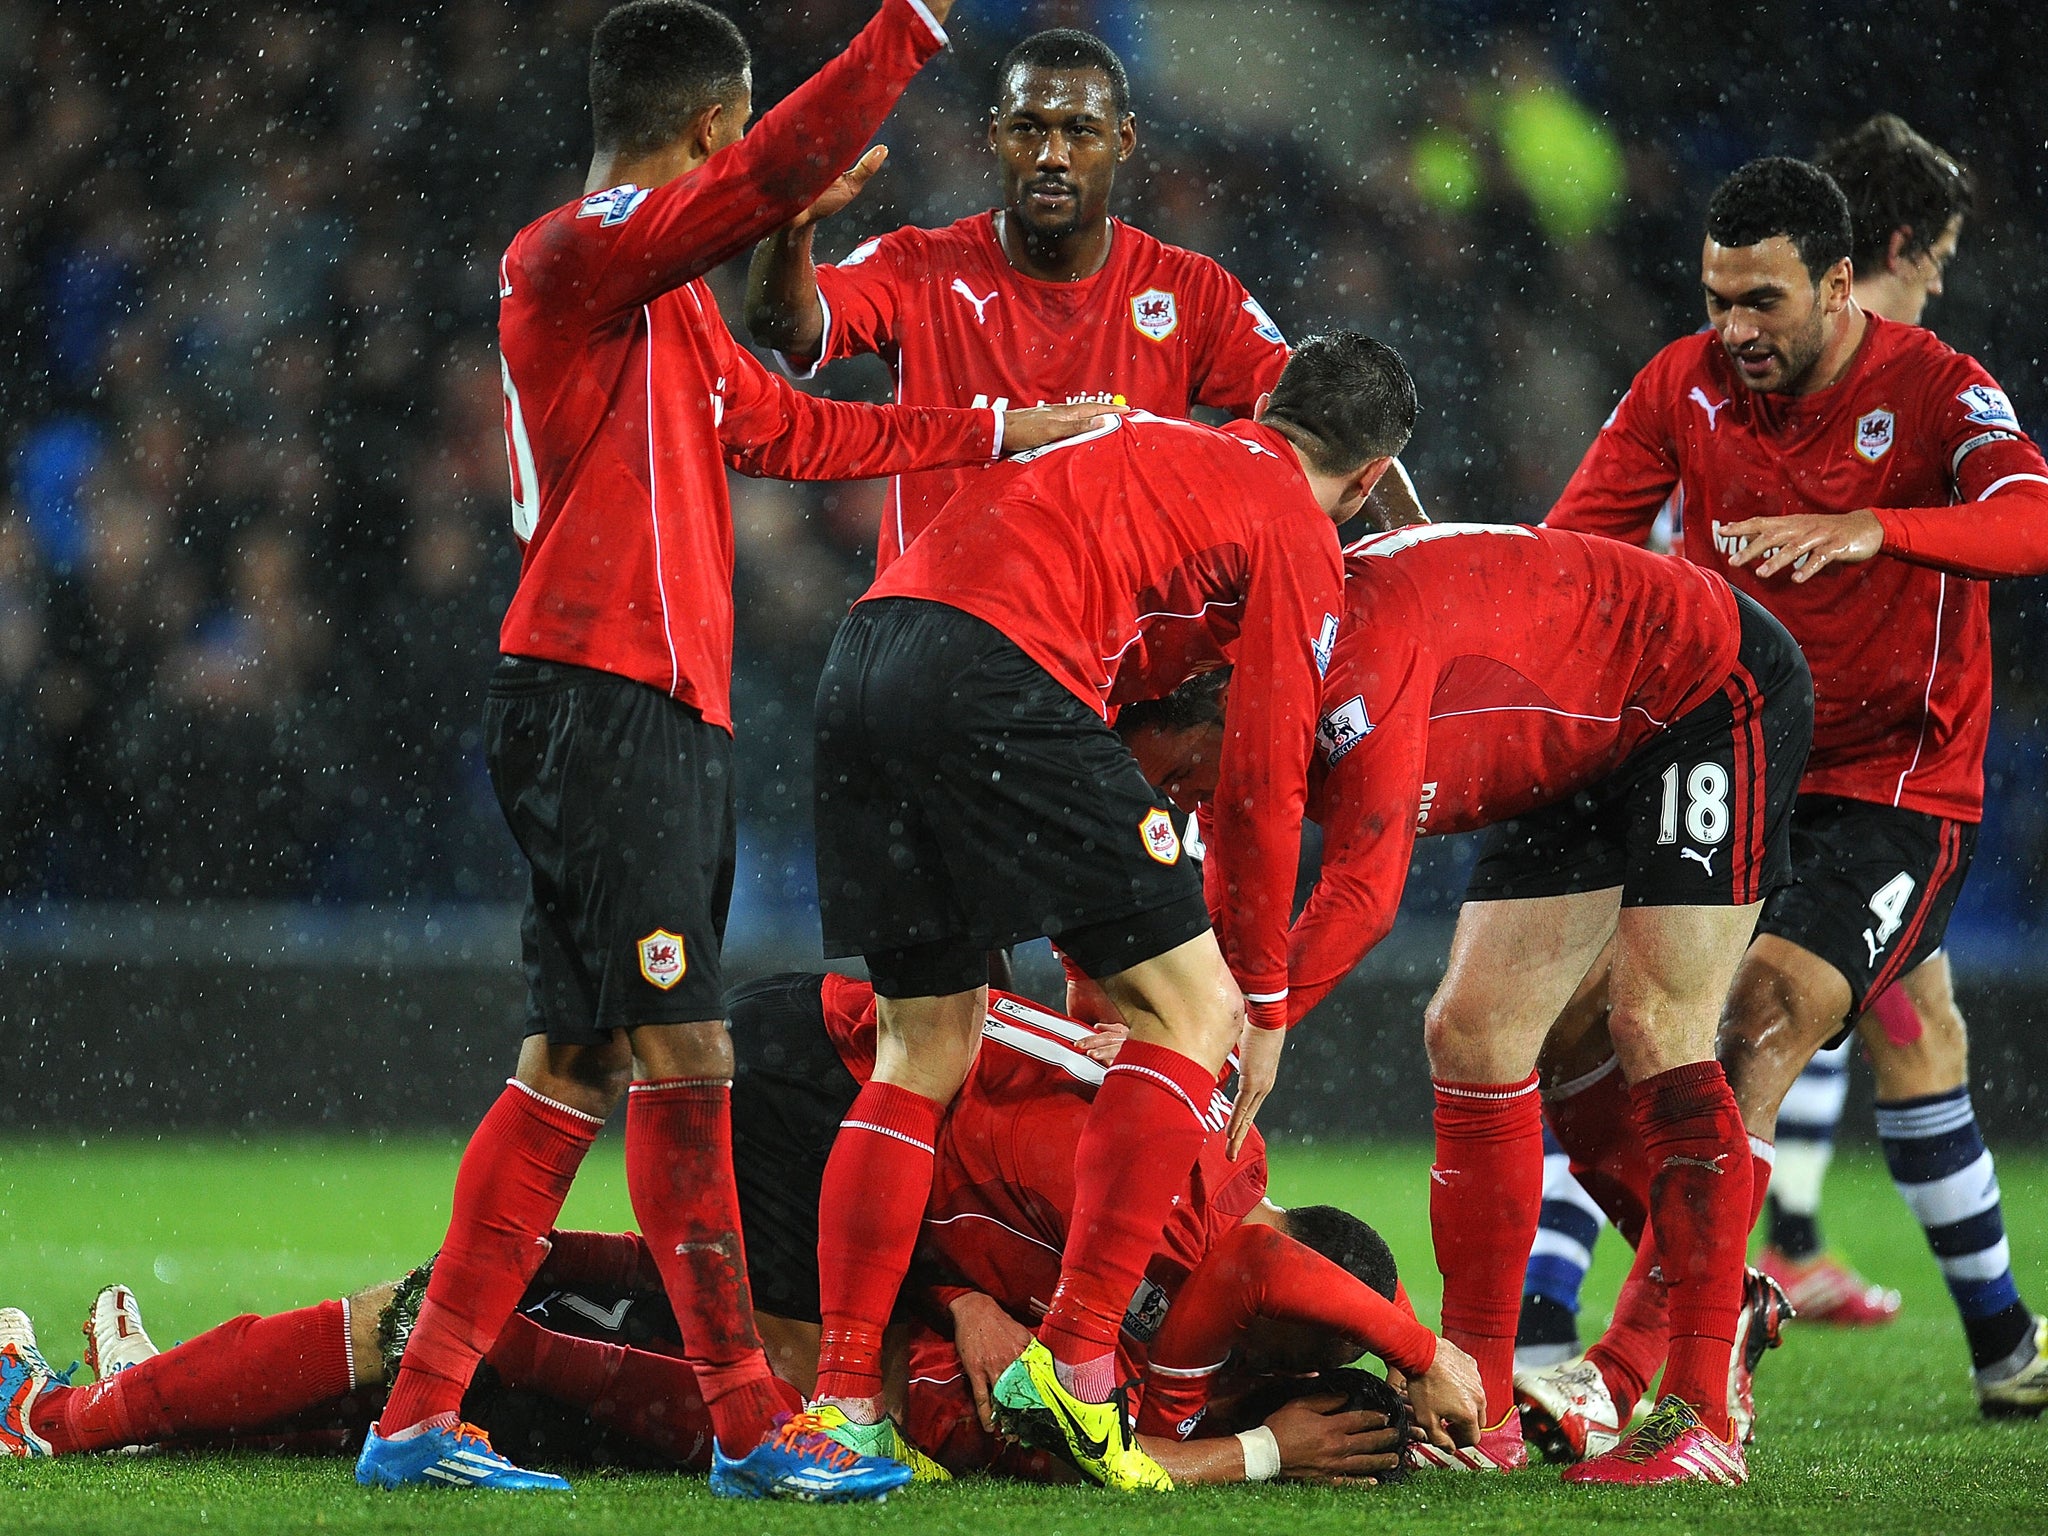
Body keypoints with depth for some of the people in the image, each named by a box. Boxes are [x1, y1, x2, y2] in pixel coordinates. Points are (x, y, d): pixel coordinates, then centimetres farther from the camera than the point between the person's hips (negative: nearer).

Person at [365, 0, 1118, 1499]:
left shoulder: (672, 296, 22)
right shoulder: (580, 252, -9)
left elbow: (784, 425, 33)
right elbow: (782, 168, -22)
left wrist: (1000, 433, 36)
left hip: (671, 713, 10)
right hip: (601, 696, -10)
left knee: (575, 1065, 8)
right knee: (681, 1054, -10)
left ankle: (422, 1416, 8)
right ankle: (749, 1422, -10)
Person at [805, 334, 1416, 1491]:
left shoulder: (1165, 450, 31)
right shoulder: (1297, 536, 8)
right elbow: (1263, 788, 4)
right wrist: (1264, 1003, 15)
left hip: (868, 661, 8)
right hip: (998, 680, -8)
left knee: (928, 1048, 16)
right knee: (1192, 1006, 1)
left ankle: (844, 1400, 11)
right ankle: (1073, 1363, -6)